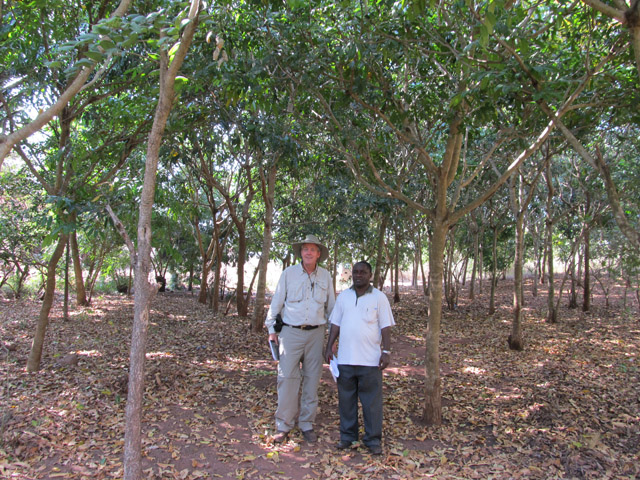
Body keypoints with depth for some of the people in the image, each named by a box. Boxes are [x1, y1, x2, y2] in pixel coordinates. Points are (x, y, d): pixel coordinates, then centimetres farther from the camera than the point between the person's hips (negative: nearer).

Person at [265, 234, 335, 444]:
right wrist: (271, 329, 5)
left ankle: (307, 424, 18)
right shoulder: (289, 273, 2)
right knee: (287, 377, -5)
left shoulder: (325, 276, 7)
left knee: (312, 379, 6)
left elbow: (331, 306, 14)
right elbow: (276, 302, 6)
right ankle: (283, 425, 6)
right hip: (290, 332, -2)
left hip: (315, 333, 2)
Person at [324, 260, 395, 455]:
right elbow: (335, 324, 13)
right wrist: (329, 347, 7)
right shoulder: (343, 296, 10)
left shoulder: (379, 297, 0)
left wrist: (387, 352, -8)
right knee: (346, 399, 10)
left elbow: (385, 327, -1)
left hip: (370, 359, -3)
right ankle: (348, 435, 24)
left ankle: (373, 439, 15)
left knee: (372, 402, 3)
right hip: (345, 358, 3)